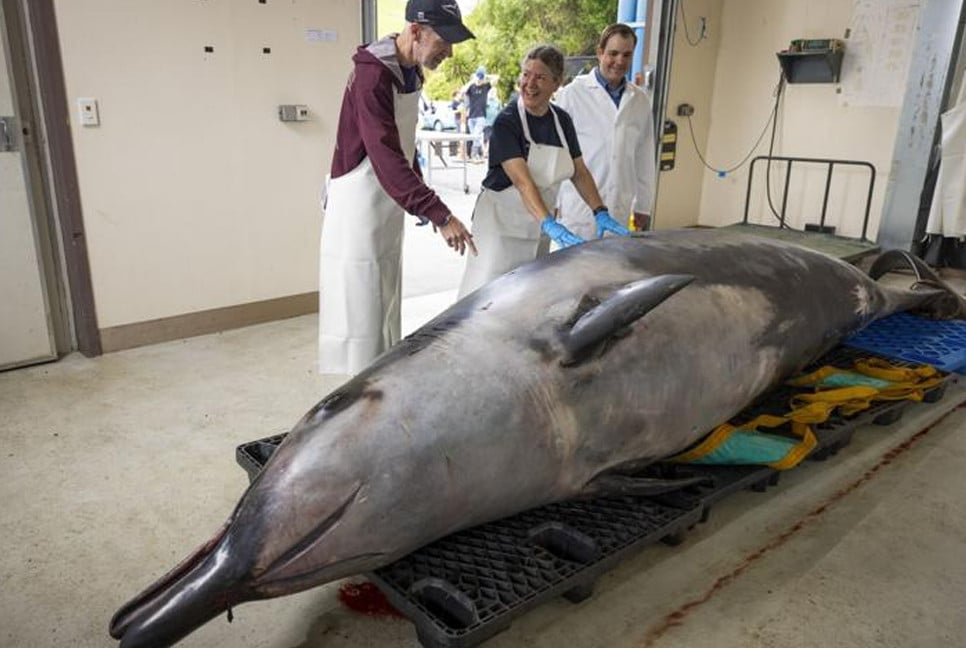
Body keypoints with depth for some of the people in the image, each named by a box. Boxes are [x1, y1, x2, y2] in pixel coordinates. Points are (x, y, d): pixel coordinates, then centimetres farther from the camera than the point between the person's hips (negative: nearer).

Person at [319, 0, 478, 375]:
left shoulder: (412, 72, 7)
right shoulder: (372, 75, -22)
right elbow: (387, 159, -31)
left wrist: (423, 200, 12)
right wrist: (439, 214, -37)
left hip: (390, 203, 9)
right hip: (359, 203, -9)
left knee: (386, 306, 16)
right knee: (360, 310, -3)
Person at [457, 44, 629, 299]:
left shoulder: (562, 120, 4)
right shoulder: (507, 121, -15)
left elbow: (580, 173, 8)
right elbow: (522, 180, -27)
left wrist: (601, 213, -5)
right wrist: (550, 224, -39)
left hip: (538, 225, 6)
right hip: (501, 221, -6)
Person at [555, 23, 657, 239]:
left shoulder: (640, 101, 11)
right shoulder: (572, 93, -2)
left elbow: (645, 157, 14)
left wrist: (643, 205, 13)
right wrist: (554, 201, -1)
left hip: (618, 211, 4)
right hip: (577, 210, -4)